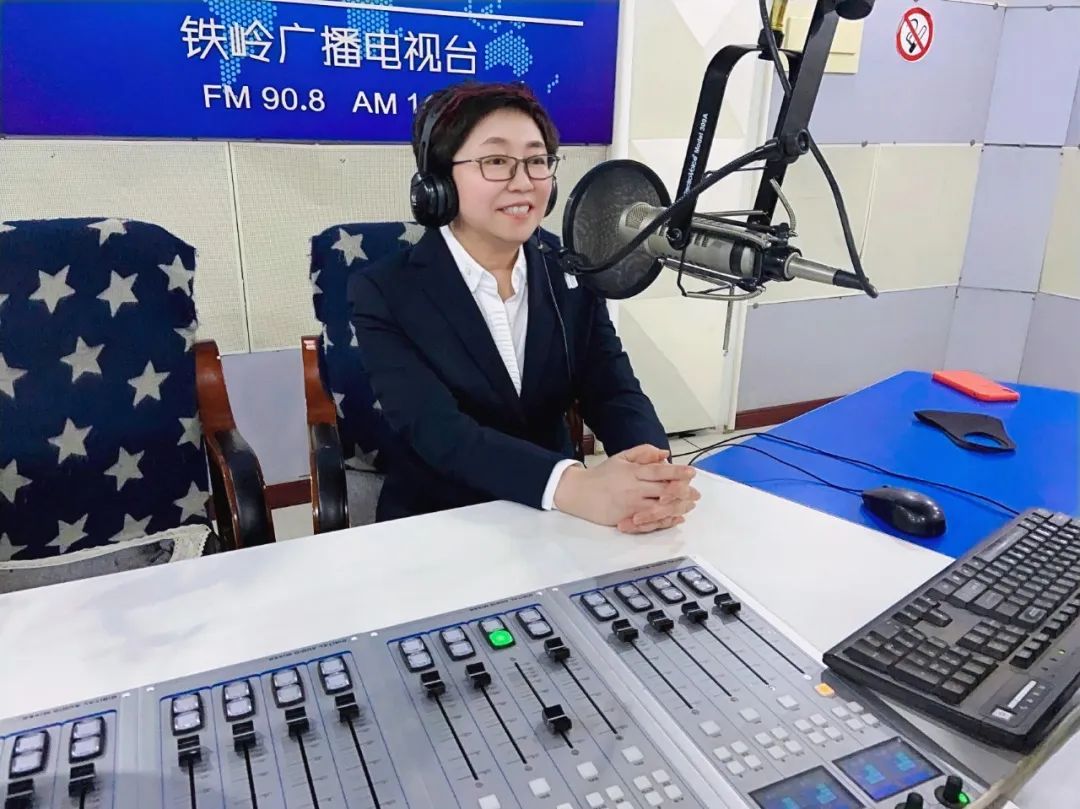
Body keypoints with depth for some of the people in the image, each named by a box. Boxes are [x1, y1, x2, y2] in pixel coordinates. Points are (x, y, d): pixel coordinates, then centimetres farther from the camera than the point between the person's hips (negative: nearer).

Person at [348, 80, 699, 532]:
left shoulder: (573, 272, 2)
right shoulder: (384, 293, -10)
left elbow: (614, 390, -5)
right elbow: (434, 429, -21)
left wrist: (654, 476, -27)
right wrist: (575, 486, -36)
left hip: (556, 522, 3)